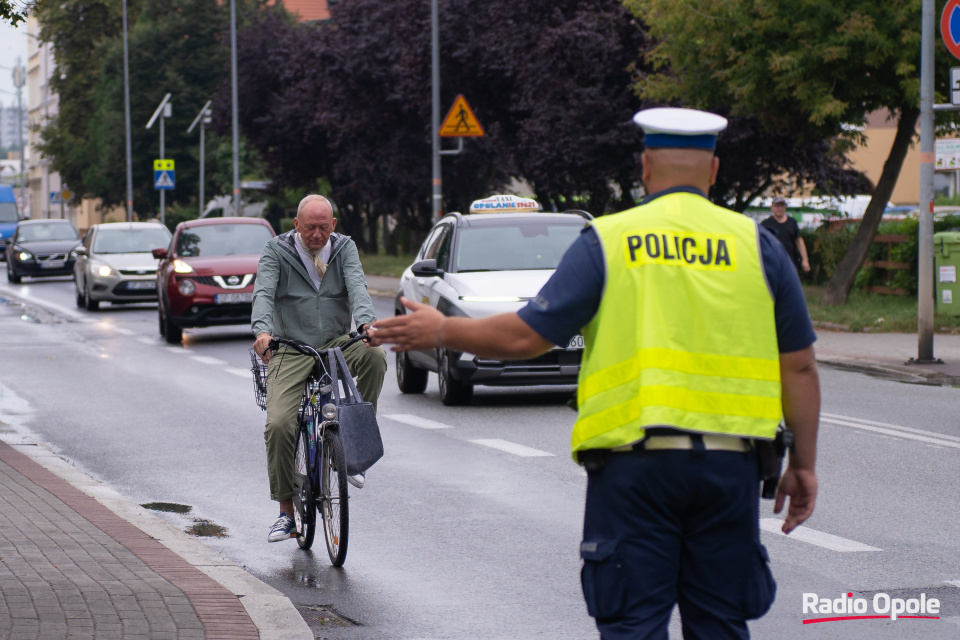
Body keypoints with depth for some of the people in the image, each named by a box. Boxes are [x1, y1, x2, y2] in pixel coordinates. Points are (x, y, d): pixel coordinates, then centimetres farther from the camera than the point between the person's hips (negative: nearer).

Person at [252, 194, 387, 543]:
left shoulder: (344, 248, 4)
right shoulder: (276, 251, -1)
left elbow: (357, 286, -14)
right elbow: (263, 293, -16)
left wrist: (366, 322, -36)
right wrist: (262, 330, -38)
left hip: (337, 344, 1)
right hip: (290, 352, -1)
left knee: (374, 356, -31)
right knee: (278, 424, -18)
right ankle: (286, 511, -3)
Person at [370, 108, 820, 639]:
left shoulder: (606, 241, 1)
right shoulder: (756, 245, 6)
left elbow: (525, 336, -3)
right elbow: (799, 365, 5)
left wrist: (442, 331, 12)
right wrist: (803, 464, 13)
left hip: (633, 462, -2)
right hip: (728, 462, 2)